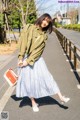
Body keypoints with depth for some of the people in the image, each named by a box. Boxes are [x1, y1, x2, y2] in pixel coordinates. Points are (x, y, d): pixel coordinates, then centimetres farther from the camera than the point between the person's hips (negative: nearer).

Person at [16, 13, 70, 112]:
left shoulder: (44, 35, 2)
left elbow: (38, 50, -7)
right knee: (28, 80, 4)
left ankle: (61, 97, 5)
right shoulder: (28, 28, -4)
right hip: (25, 58, -1)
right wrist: (21, 58, -14)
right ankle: (33, 103, 19)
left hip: (37, 59, 2)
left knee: (46, 77, 0)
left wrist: (29, 61, -16)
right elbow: (23, 43, -8)